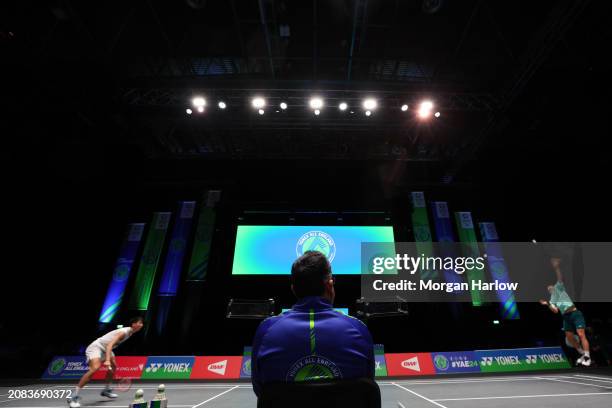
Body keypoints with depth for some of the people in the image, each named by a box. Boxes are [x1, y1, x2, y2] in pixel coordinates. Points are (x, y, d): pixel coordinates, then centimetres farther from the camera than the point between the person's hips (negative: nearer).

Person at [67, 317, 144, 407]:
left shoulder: (129, 332, 1)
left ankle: (106, 390, 30)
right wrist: (107, 360, -45)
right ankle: (74, 397, -21)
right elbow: (110, 345, -36)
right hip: (96, 347, -10)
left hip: (105, 349, 10)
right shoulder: (124, 332, -28)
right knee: (95, 368, -29)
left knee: (113, 367, 14)